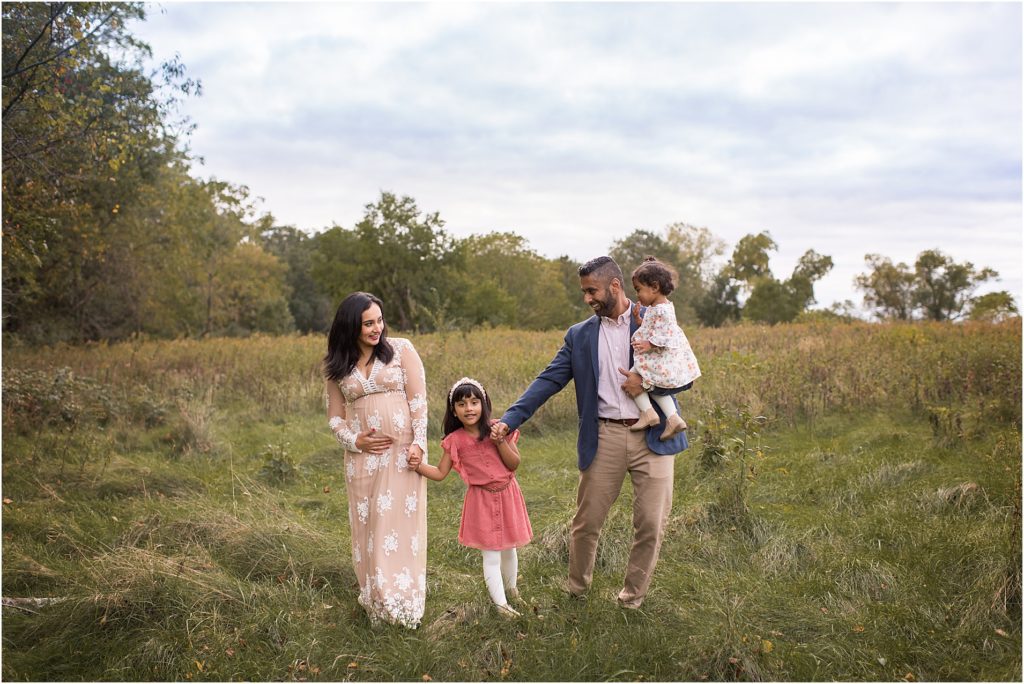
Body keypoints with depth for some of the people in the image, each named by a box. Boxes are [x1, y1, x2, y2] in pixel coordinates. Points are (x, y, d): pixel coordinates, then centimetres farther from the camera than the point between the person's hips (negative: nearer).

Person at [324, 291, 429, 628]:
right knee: (368, 524, 5)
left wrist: (418, 443, -11)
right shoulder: (337, 366, 7)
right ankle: (375, 600, 17)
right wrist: (354, 440, -6)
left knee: (400, 520, -2)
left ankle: (402, 599, 9)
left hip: (402, 450, -2)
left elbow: (418, 399, -3)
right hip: (363, 454, 3)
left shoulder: (401, 349, 0)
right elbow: (335, 416, 13)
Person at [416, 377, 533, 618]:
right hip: (482, 500, -2)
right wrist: (417, 464, -22)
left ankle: (511, 589, 42)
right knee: (491, 555, -1)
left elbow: (514, 464, -8)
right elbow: (440, 473, -6)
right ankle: (501, 604, 8)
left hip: (507, 494, 2)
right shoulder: (455, 440, -8)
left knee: (509, 549, 18)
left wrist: (499, 441, -21)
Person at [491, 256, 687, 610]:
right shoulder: (579, 335, 8)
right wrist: (509, 419, -9)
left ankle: (632, 596, 24)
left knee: (651, 523, 3)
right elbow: (548, 380, 2)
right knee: (587, 521, 6)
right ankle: (577, 590, 30)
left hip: (653, 436, -1)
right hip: (604, 438, 1)